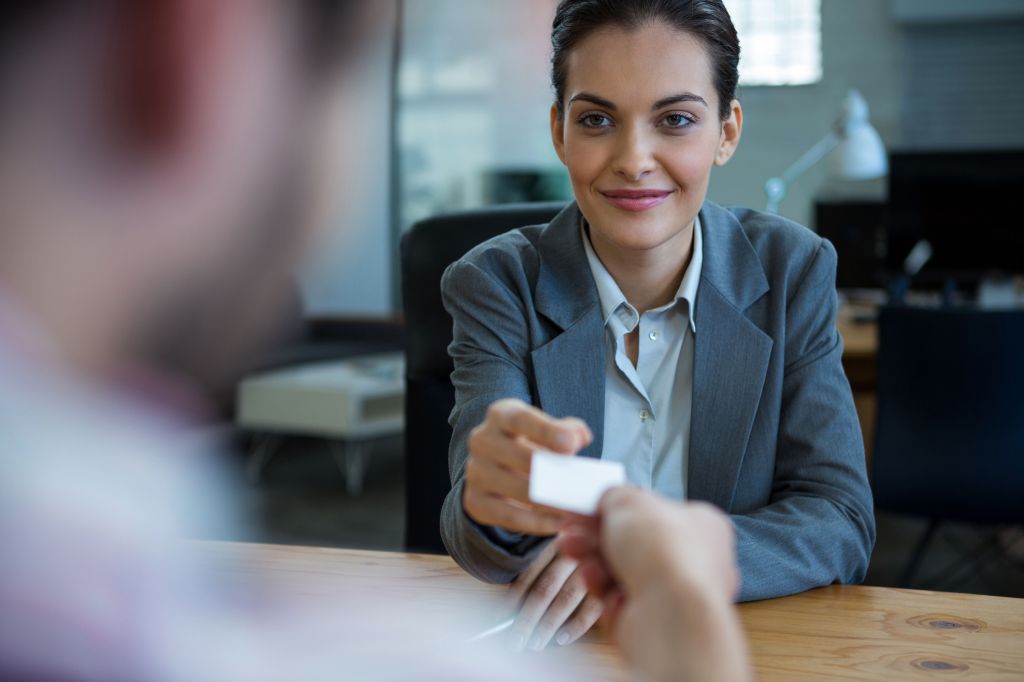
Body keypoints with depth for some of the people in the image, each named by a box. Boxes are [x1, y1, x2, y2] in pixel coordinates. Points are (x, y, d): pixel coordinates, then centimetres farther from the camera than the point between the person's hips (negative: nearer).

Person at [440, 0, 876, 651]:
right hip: (554, 646, 0)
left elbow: (841, 523, -8)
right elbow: (478, 544, -16)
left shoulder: (795, 271, -2)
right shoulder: (495, 284, -6)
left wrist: (661, 555, -26)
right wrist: (493, 506, -40)